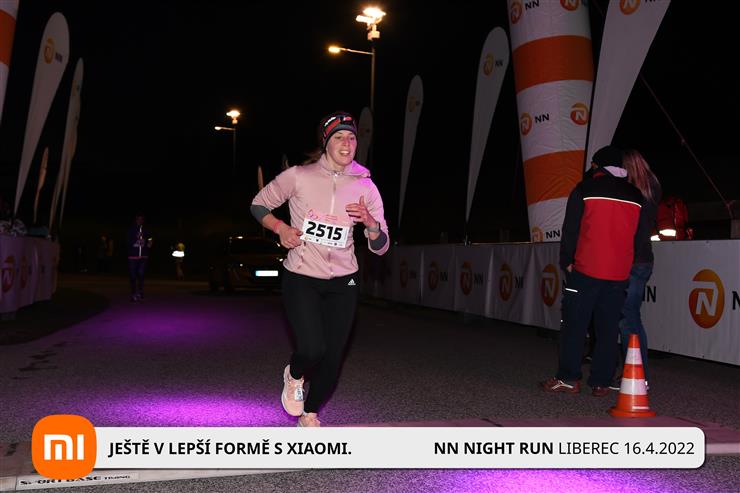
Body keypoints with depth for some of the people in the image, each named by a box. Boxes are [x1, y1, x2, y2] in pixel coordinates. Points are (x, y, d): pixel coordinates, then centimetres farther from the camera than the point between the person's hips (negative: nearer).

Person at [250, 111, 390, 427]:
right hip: (300, 279, -3)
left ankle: (310, 416, 32)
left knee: (332, 359, 5)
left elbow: (380, 247, 0)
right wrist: (280, 228, -13)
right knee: (313, 349, -19)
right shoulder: (298, 177, -9)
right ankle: (294, 376, 19)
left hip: (343, 283, 3)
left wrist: (370, 222, -21)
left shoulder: (365, 187, -2)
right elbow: (259, 204, 5)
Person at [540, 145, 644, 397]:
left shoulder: (585, 189, -1)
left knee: (574, 324, 2)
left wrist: (566, 262, 6)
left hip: (586, 270, -4)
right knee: (608, 328, 7)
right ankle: (601, 382, 8)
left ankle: (568, 378, 2)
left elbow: (570, 230, -2)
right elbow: (638, 235, 17)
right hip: (619, 273, 4)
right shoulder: (635, 196, 11)